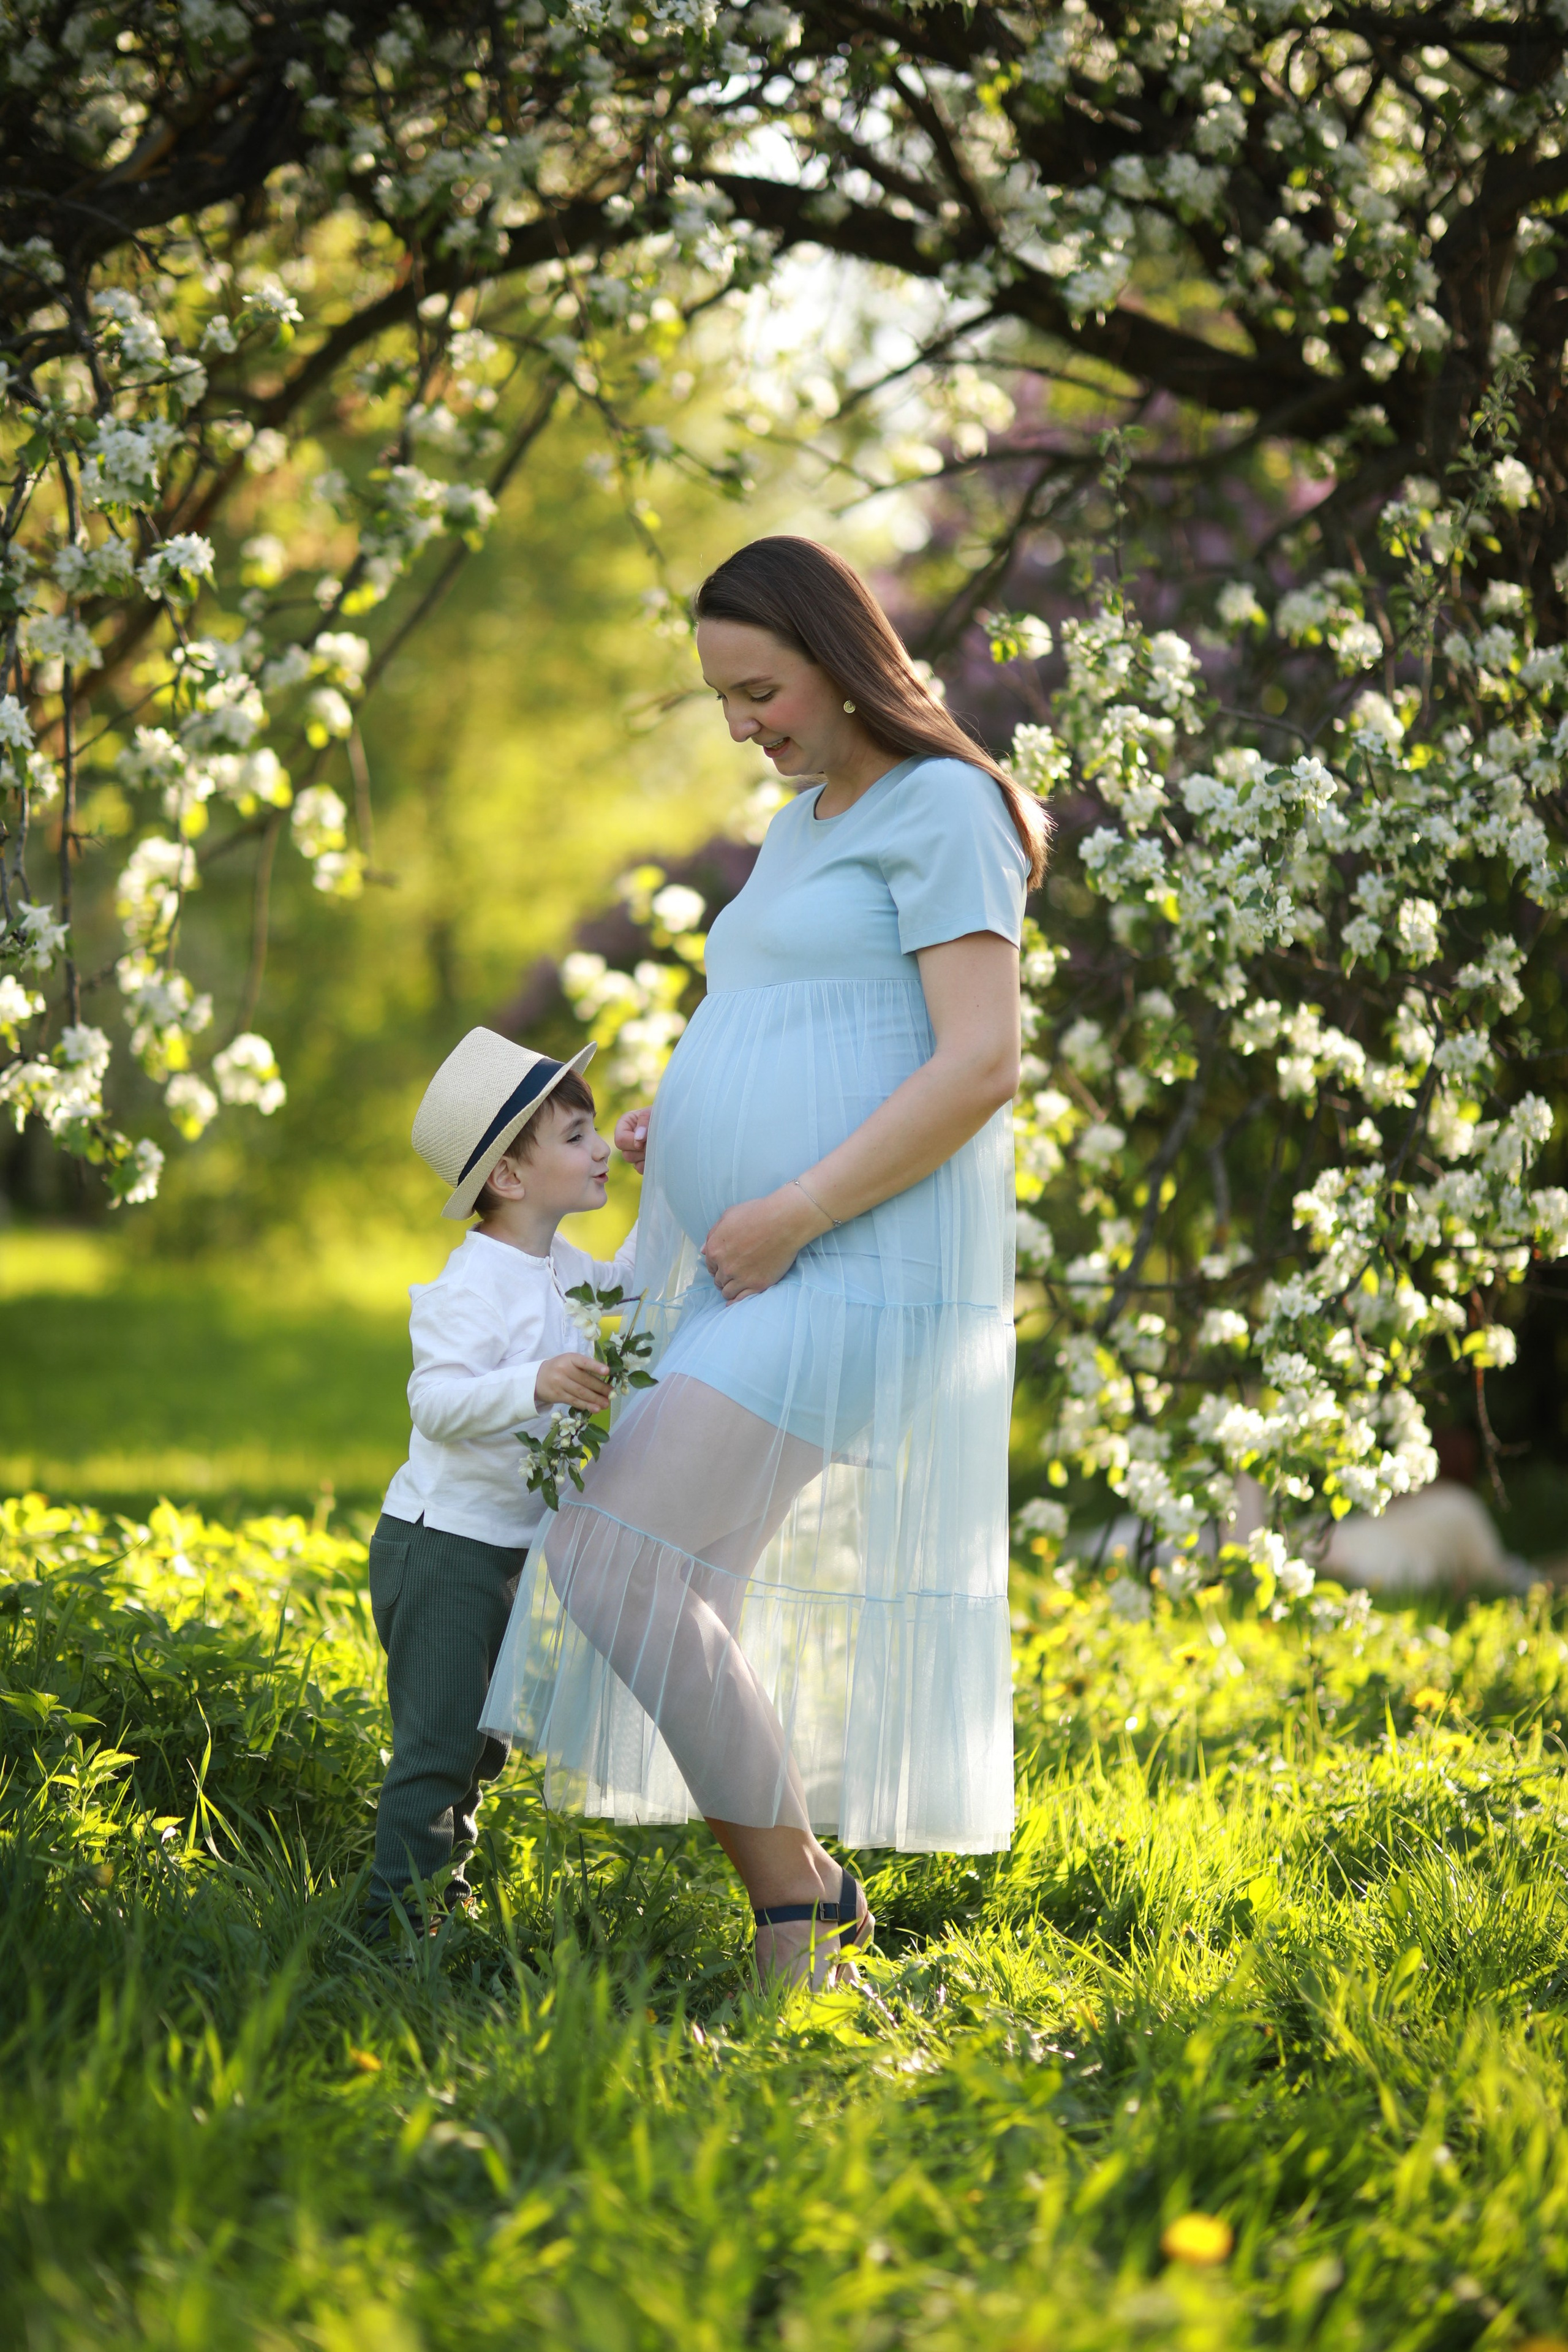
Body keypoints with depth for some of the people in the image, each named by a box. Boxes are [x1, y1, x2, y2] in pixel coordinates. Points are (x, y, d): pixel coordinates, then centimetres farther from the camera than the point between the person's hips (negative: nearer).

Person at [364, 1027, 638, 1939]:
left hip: (510, 1551, 10)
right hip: (441, 1546, -10)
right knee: (438, 1743, -9)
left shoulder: (559, 1267, 7)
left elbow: (624, 1286, 27)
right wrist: (533, 1383, -45)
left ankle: (443, 1898, 31)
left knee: (483, 1743, 19)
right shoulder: (476, 1283, -21)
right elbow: (436, 1402, -30)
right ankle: (400, 1916, -3)